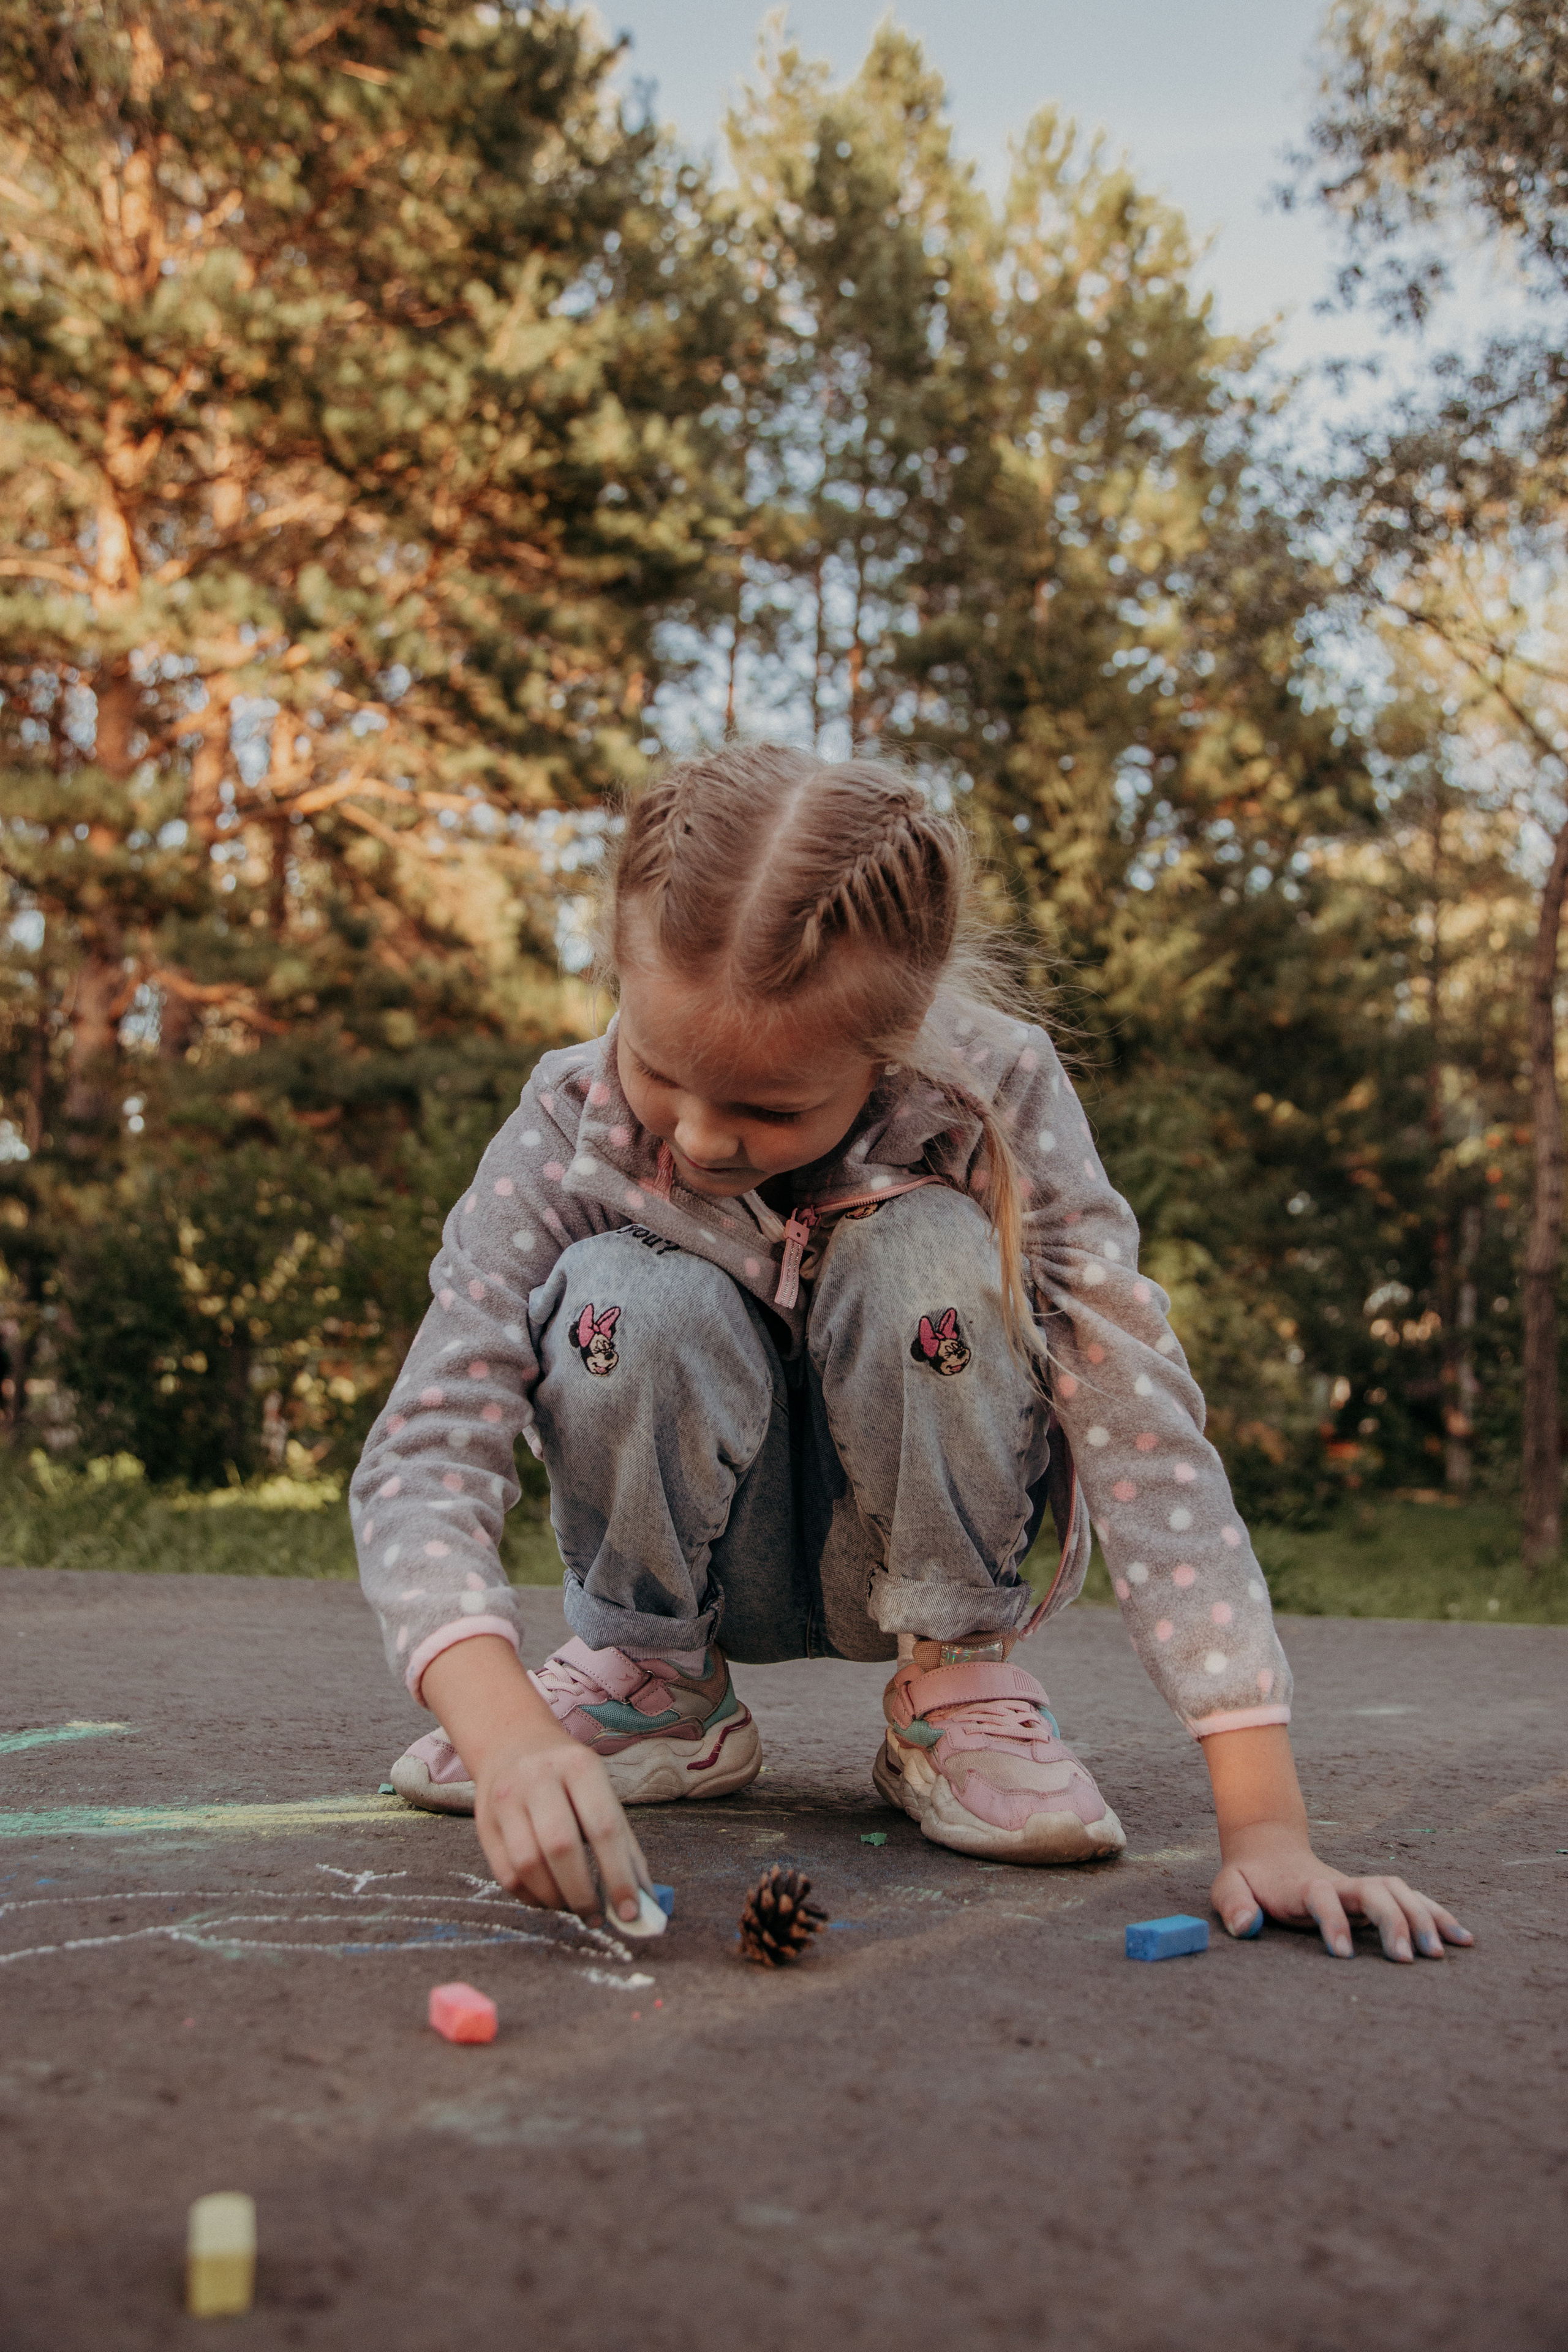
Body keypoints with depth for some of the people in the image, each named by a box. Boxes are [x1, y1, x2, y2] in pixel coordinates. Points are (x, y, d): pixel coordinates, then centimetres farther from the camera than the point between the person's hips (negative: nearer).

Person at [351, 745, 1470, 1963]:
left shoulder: (995, 1099, -27)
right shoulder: (571, 1133, -24)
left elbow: (1144, 1427, -31)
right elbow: (424, 1453, -29)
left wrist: (1266, 1827, -36)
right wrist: (508, 1732, -47)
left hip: (911, 1555, 0)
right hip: (700, 1563, 1)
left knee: (930, 1256, -31)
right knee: (639, 1300, -32)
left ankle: (957, 1676, -8)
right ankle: (654, 1681, -4)